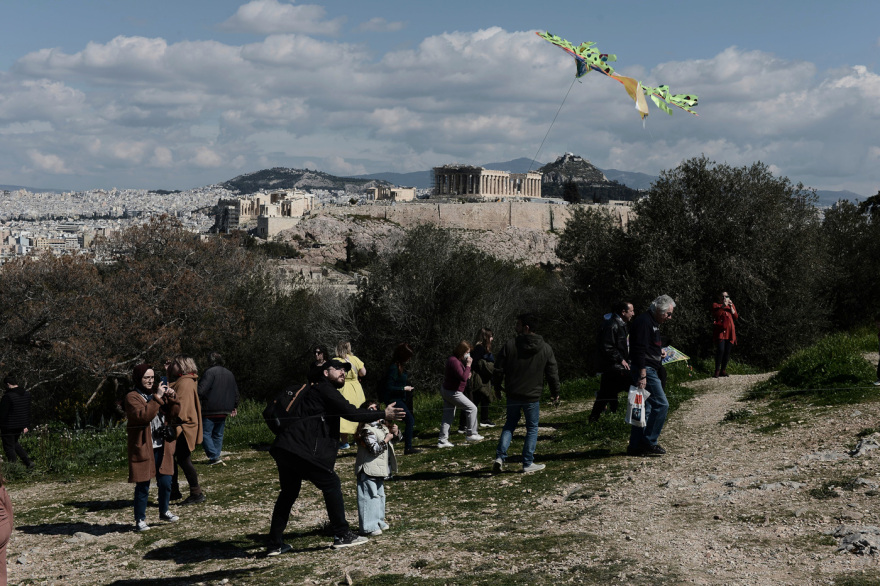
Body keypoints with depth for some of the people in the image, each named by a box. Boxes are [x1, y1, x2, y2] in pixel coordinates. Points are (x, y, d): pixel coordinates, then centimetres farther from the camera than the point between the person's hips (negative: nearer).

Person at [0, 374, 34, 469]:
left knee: (9, 447, 5)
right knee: (15, 444, 25)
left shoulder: (8, 396, -20)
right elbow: (28, 411, 12)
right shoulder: (26, 394, 4)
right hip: (20, 425, 8)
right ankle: (29, 462, 16)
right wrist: (26, 426, 19)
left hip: (9, 427, -8)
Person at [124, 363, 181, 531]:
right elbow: (143, 415, -24)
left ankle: (164, 511, 29)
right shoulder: (132, 397, -7)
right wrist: (157, 398, -25)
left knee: (166, 481, 8)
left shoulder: (157, 393, 14)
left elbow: (173, 414, 11)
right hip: (143, 448, -6)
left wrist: (171, 398, -5)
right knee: (143, 486, -1)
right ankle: (140, 520, 9)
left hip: (161, 448, 6)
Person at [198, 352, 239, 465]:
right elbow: (235, 392, 21)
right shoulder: (229, 374, 15)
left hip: (211, 410, -7)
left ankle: (214, 457, -12)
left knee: (205, 433, -3)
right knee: (218, 434, 15)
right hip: (224, 411, 7)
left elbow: (201, 390, -17)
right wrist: (235, 407, 30)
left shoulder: (210, 372, -10)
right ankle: (216, 457, 12)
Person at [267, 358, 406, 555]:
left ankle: (275, 544, 18)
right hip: (302, 449, -10)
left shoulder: (312, 389, 28)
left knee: (289, 492, 17)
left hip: (284, 448, 10)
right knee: (331, 484, 1)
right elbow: (349, 413, -13)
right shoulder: (324, 388, -4)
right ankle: (341, 535, 5)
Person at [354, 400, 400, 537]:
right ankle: (368, 527, -3)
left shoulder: (383, 424, 9)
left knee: (380, 494, 19)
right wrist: (388, 437, -18)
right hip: (369, 470, -9)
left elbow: (398, 437, 18)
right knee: (370, 496, -7)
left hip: (380, 469, 9)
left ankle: (378, 521, 32)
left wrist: (395, 431, -5)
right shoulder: (366, 430, -18)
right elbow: (375, 449, -25)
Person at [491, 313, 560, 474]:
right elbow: (552, 373, 2)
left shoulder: (510, 345, -7)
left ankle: (500, 456, 3)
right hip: (533, 397, -1)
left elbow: (499, 369, -4)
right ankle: (528, 463, 10)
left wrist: (497, 386, 13)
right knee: (532, 428, 10)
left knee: (509, 425, 16)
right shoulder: (546, 349, -3)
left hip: (513, 394, 1)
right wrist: (555, 393, 15)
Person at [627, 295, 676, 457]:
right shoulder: (644, 322, -14)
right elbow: (639, 351, -22)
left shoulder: (652, 323, 20)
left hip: (648, 371, 11)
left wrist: (659, 352, 17)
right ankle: (649, 443, -7)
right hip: (645, 370, -11)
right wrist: (642, 375, -26)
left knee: (645, 409, 10)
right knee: (661, 404, -11)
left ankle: (635, 446, 13)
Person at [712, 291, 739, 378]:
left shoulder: (731, 305, 17)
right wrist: (722, 307, -17)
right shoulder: (715, 305, 6)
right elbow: (715, 315, -11)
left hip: (729, 331, 4)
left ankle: (723, 370, 11)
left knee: (727, 351, 2)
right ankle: (717, 371, -11)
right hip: (720, 330, -4)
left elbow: (736, 317, 9)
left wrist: (731, 308, -3)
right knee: (720, 350, -15)